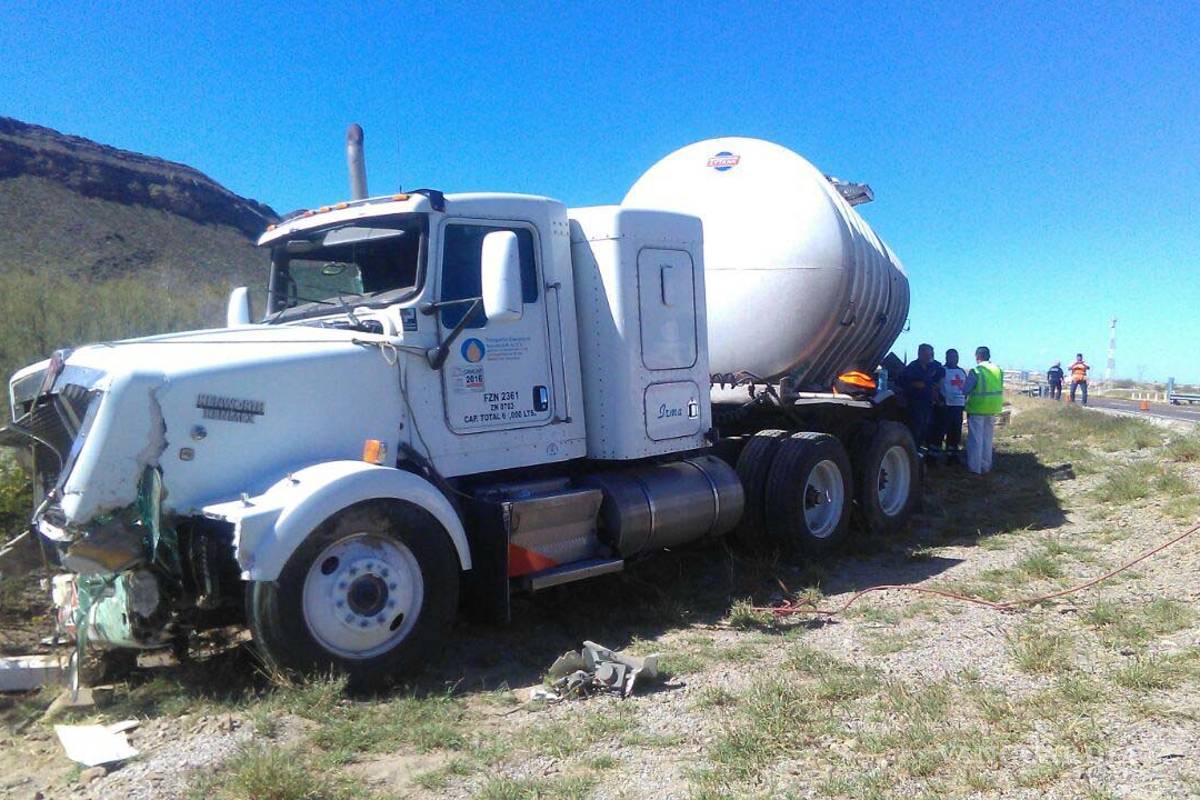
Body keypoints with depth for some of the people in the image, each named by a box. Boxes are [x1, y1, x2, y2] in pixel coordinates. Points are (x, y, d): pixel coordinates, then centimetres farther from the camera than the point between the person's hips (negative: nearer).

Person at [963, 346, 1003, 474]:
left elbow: (965, 391, -13)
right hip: (993, 409, 6)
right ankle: (986, 466, 24)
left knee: (976, 439, 4)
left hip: (977, 408, -6)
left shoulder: (976, 371, -16)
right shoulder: (998, 370, 4)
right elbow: (999, 389, 10)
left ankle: (975, 467, 8)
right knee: (987, 438, 17)